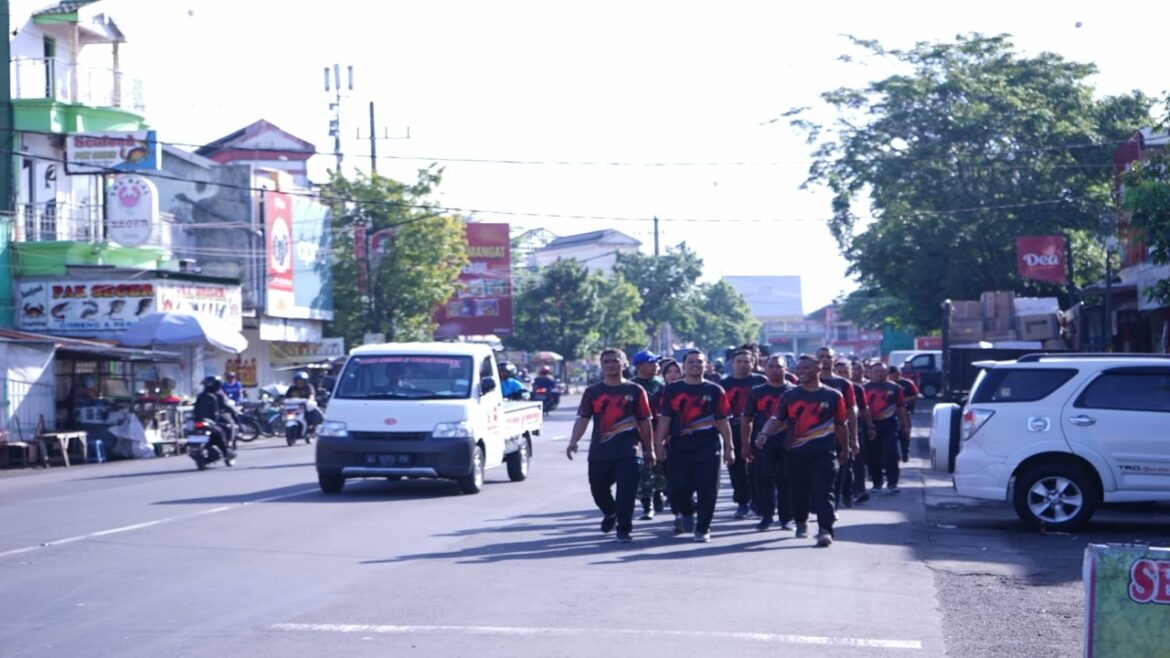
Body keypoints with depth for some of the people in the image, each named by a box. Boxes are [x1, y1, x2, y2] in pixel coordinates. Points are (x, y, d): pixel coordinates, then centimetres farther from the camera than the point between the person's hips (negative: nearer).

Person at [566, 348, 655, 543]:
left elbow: (644, 422, 8)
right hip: (599, 452, 2)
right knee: (598, 489, 11)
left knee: (626, 493, -8)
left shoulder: (635, 391, 4)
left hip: (628, 452, -2)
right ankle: (610, 513, 40)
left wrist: (649, 449, 8)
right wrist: (573, 441, -14)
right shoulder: (593, 392, 8)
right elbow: (583, 419, 1)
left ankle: (624, 529, 2)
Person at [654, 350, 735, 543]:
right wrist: (659, 443, -2)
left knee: (707, 489, -4)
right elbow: (665, 418, 7)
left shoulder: (714, 390, 7)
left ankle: (703, 529, 7)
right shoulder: (672, 390, 9)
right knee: (678, 487, -1)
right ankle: (687, 512, 31)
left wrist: (729, 447, 4)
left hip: (709, 445, -1)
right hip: (680, 445, 1)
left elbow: (722, 421, 7)